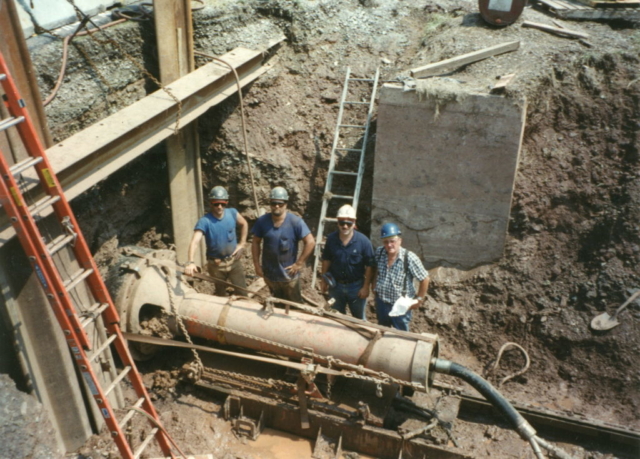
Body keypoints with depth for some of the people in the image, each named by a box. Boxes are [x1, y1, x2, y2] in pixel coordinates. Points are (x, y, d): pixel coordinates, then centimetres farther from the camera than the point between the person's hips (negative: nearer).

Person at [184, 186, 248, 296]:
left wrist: (242, 244, 3)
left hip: (234, 260, 2)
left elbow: (244, 224, 10)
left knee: (242, 292, 8)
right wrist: (191, 262, -50)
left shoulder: (232, 213, -10)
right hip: (216, 264, -2)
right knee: (221, 295, 17)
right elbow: (195, 242, -35)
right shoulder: (204, 221, -22)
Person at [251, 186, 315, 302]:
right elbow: (256, 242, 2)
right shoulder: (262, 221, -8)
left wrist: (299, 263, -17)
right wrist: (257, 264, -2)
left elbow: (310, 242, -18)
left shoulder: (295, 221, -16)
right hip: (269, 273, 3)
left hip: (289, 274, -2)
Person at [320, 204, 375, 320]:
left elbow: (369, 266, -12)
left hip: (356, 286, -2)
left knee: (359, 318, 17)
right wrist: (324, 280, 5)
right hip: (335, 285, 3)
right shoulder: (331, 239, -7)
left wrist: (365, 287, -13)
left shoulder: (363, 241, -16)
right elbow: (326, 260, 5)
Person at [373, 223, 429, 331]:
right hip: (381, 301, 5)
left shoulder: (410, 258, -25)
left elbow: (425, 279, -14)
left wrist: (419, 299, -9)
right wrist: (374, 284, 6)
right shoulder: (379, 252, -9)